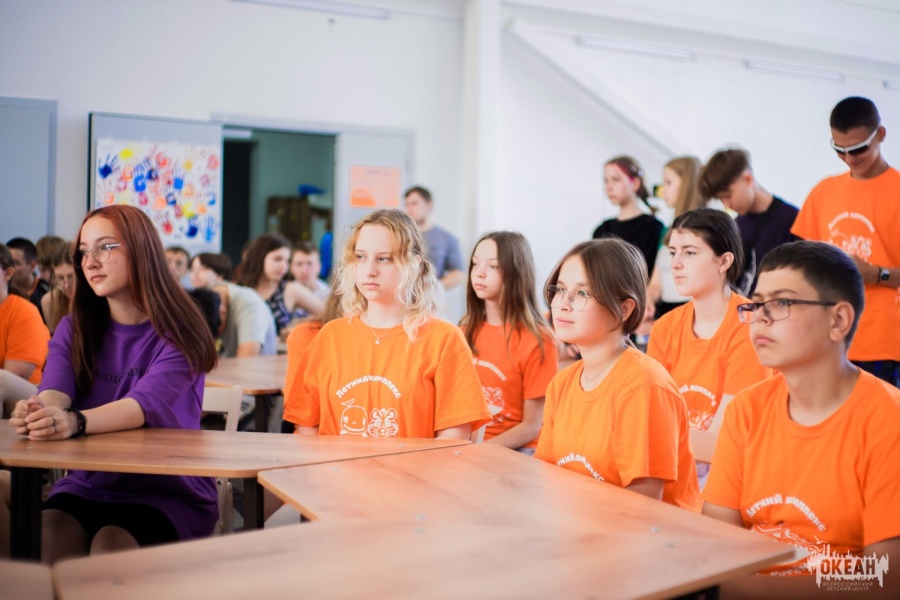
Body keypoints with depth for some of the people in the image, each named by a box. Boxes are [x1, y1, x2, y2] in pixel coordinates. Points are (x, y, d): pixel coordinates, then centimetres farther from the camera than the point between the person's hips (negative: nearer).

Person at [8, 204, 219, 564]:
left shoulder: (178, 334, -10)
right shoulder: (73, 329, 5)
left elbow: (146, 404, -26)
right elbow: (55, 391, -12)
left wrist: (75, 422, -46)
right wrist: (38, 411, -38)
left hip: (169, 491, -3)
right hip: (88, 485, 4)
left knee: (110, 547, -30)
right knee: (44, 535, -26)